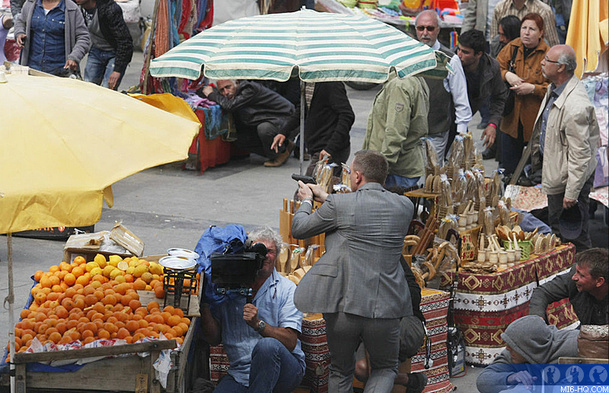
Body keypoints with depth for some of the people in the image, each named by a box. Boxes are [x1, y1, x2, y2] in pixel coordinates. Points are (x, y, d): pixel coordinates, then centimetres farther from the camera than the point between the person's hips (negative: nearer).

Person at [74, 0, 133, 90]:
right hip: (96, 51, 6)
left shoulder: (110, 10, -30)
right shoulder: (79, 7, -11)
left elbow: (125, 41, -29)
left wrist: (117, 70, -31)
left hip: (115, 53, -6)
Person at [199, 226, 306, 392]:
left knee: (267, 346, -34)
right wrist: (204, 305, -7)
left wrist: (259, 324, -23)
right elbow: (215, 338, 8)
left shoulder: (286, 289, 2)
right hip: (240, 375, 1)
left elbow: (290, 342, -9)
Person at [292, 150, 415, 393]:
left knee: (341, 371, 19)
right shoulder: (404, 206, 4)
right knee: (385, 368, 22)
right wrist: (325, 198, 30)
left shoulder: (339, 205, -8)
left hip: (345, 306, -2)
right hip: (386, 307, 2)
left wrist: (307, 201, 27)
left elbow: (298, 229, 7)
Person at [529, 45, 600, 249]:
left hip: (571, 177, -10)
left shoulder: (575, 106, -32)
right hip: (555, 172, 10)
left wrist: (571, 194, -22)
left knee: (574, 238, 3)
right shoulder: (555, 89, 1)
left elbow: (580, 154, -27)